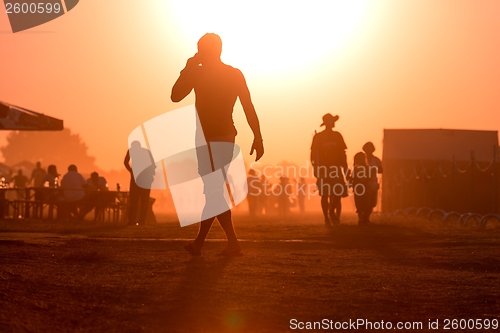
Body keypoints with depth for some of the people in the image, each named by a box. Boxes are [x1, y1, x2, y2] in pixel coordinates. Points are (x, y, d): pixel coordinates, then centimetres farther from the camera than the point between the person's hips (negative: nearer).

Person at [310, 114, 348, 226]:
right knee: (325, 194, -1)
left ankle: (332, 210, 13)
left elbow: (342, 153, 13)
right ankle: (327, 217, 6)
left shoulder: (337, 135, 10)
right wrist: (315, 169, -8)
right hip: (323, 169, -3)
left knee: (338, 193, -9)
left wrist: (345, 168, 9)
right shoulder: (318, 137, 1)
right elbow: (313, 154, 0)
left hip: (336, 168, 3)